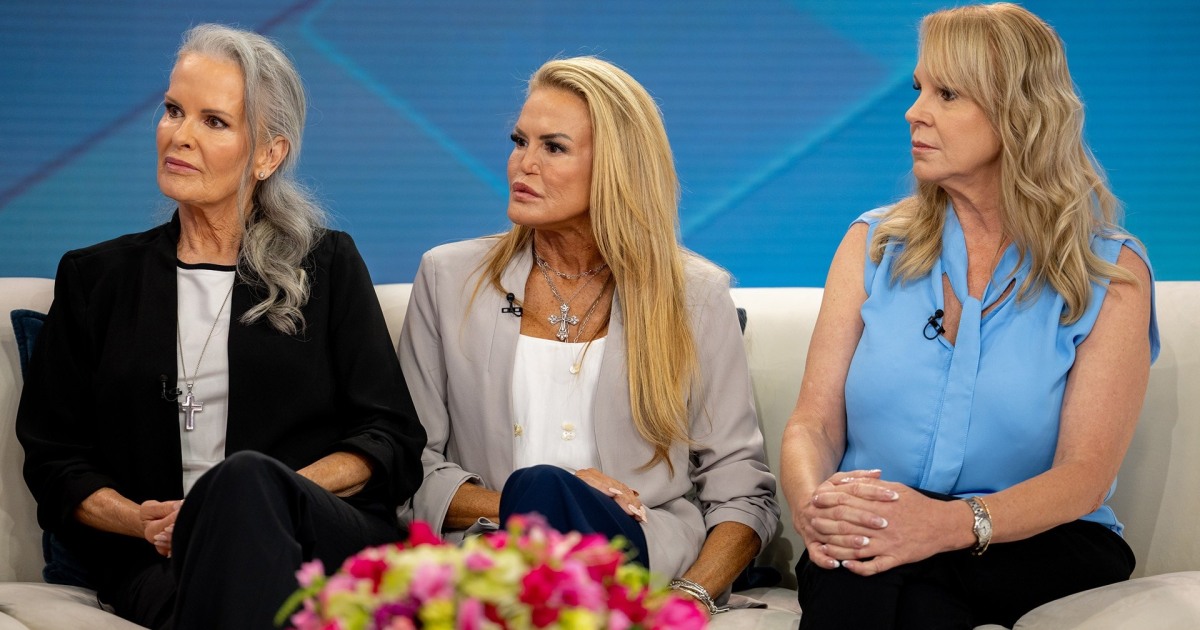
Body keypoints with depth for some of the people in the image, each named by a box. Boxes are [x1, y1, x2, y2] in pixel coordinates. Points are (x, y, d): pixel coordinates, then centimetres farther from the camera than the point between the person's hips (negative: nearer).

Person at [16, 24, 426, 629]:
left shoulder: (328, 265, 15)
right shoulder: (97, 278, 19)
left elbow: (393, 443, 7)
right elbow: (53, 459, 14)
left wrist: (264, 496, -11)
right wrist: (141, 520, -8)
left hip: (334, 543, 1)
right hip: (166, 561, -1)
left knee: (243, 476, -36)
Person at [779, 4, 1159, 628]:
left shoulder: (1111, 275, 3)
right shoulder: (874, 244, 13)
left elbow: (1083, 474, -9)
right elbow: (813, 423, 6)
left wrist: (952, 523, -29)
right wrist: (812, 502, -20)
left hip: (1038, 548, -3)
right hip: (867, 537, 3)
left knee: (879, 575, -36)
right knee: (850, 574, -35)